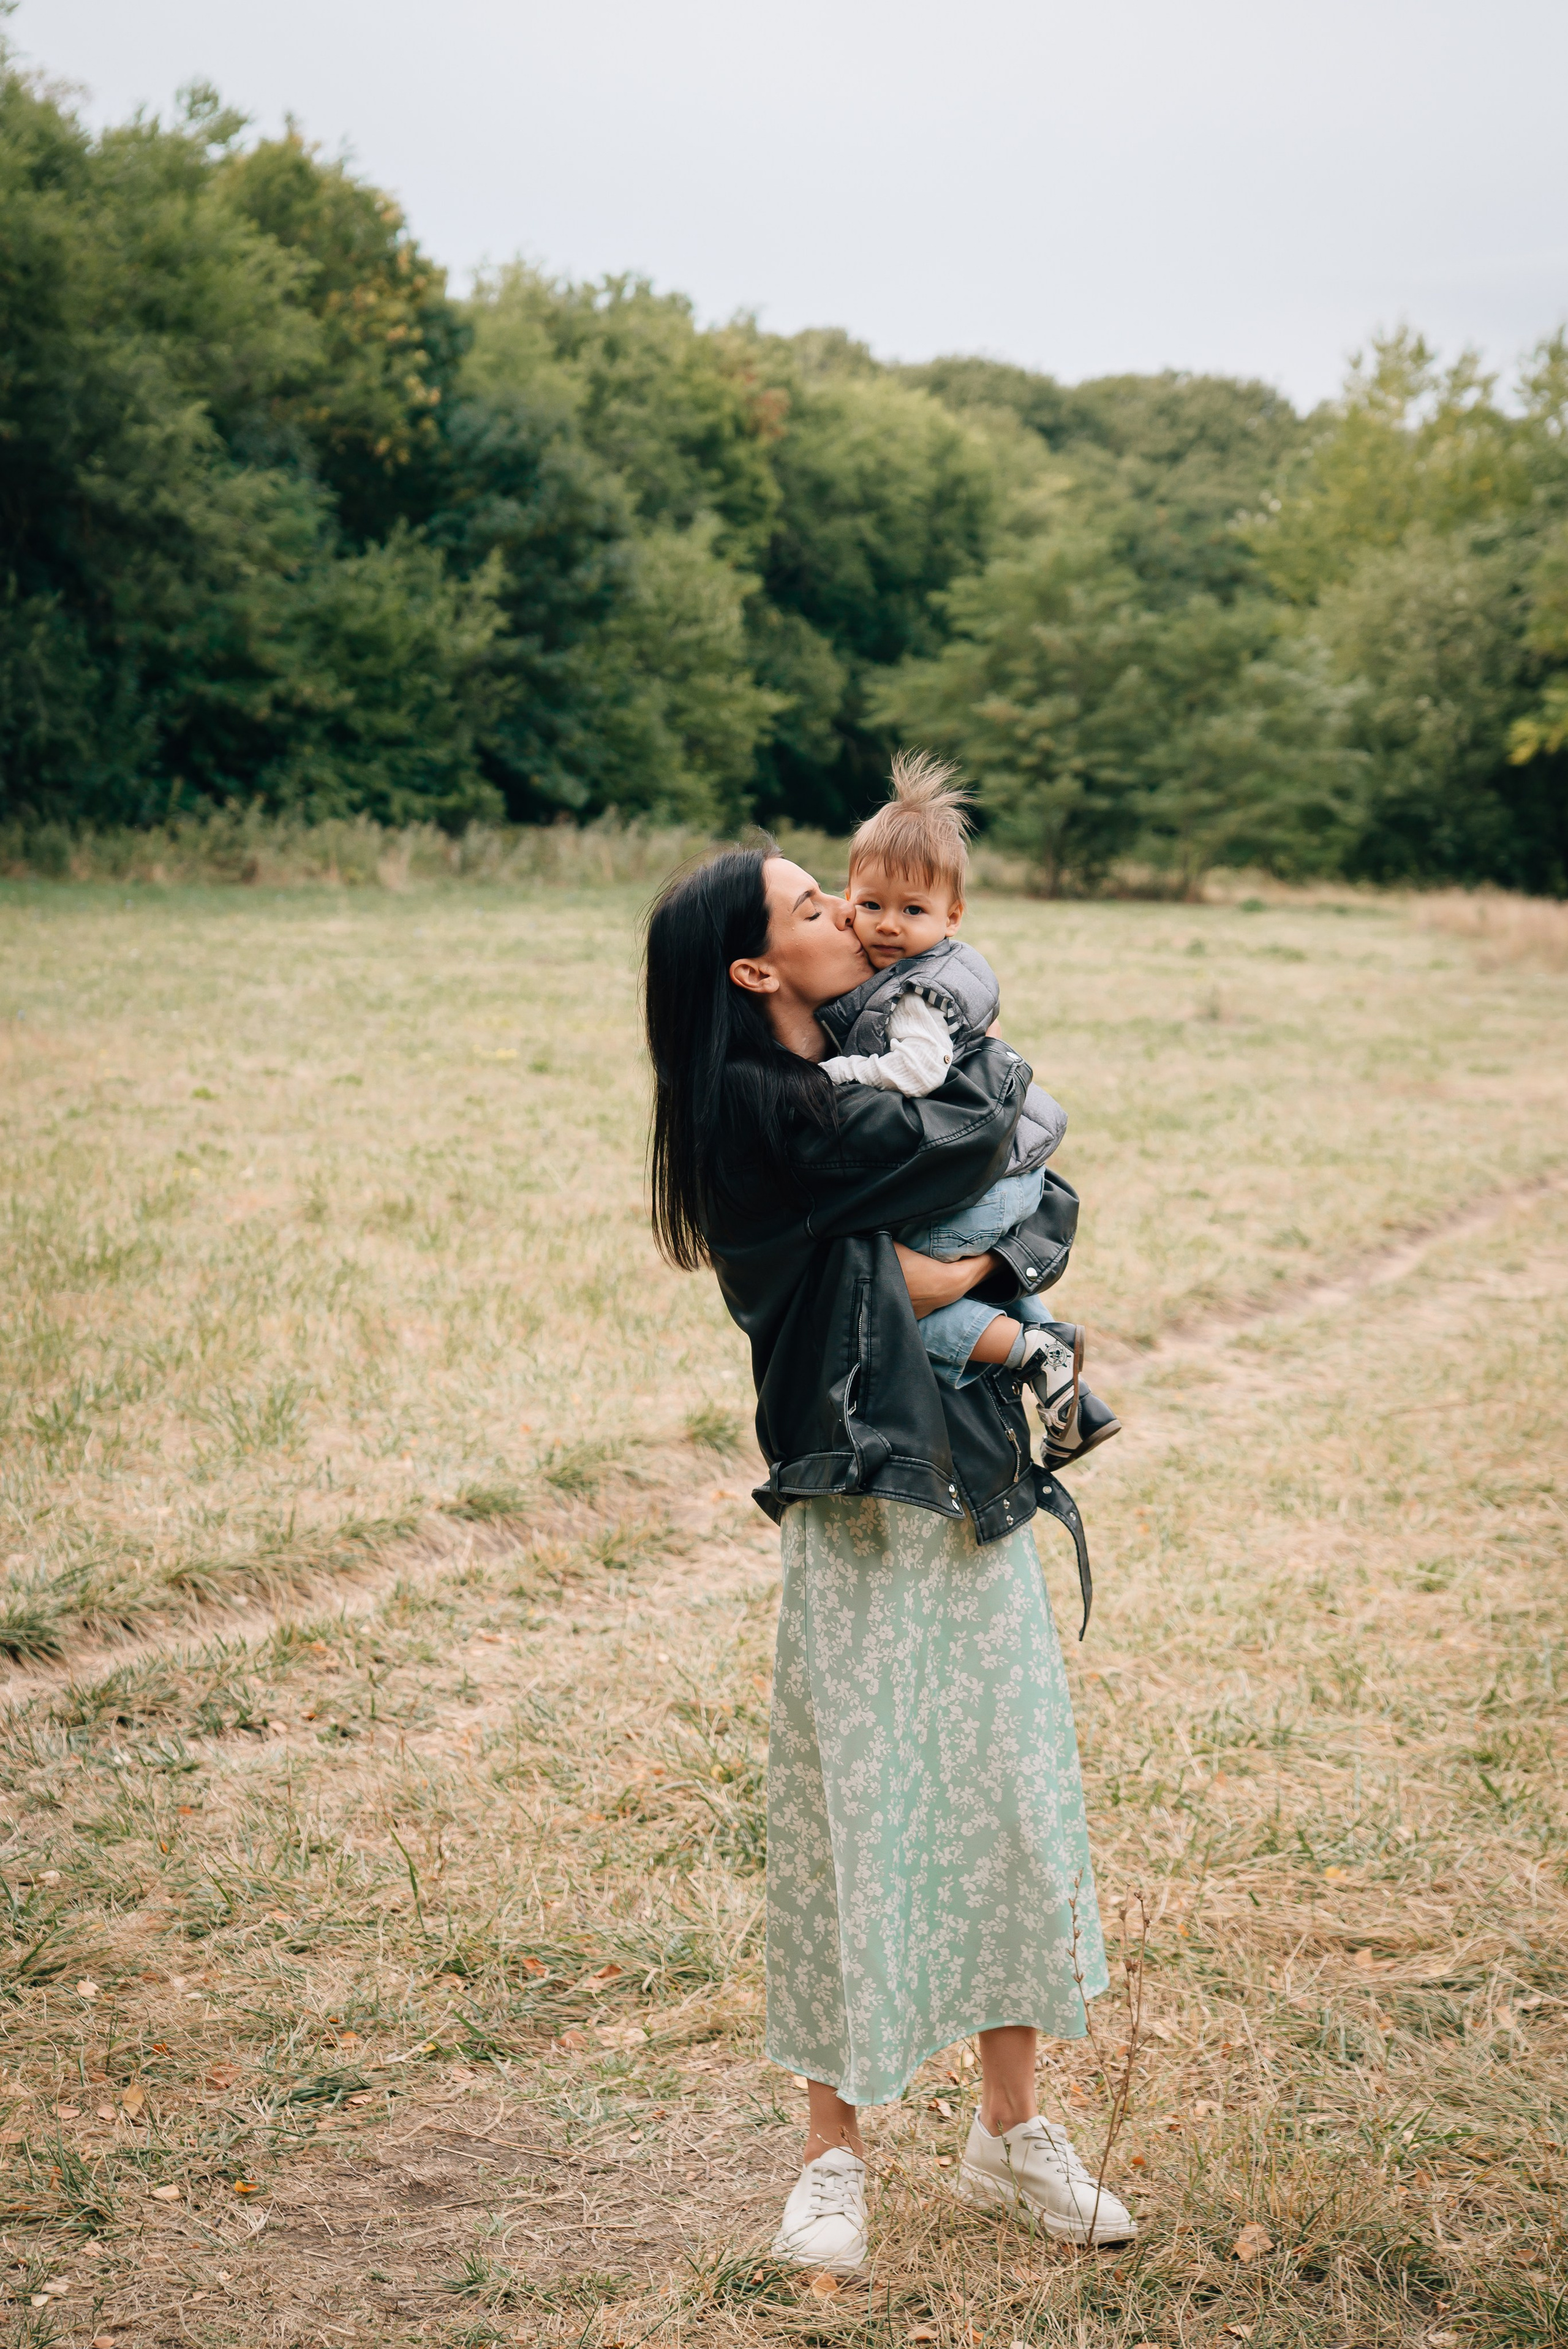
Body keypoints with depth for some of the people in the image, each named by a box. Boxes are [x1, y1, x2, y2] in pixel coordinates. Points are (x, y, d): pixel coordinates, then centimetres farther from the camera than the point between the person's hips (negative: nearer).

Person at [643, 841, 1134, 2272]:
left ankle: (1013, 2133, 27)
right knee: (861, 1818, 2)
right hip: (864, 1520, -7)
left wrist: (982, 1269, -12)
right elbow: (974, 1141, -16)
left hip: (982, 1494, 8)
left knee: (1017, 1801, 12)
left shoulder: (858, 1088, 13)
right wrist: (986, 1055, 4)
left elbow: (1043, 1198, 9)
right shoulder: (760, 1110, -12)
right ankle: (835, 2160, 19)